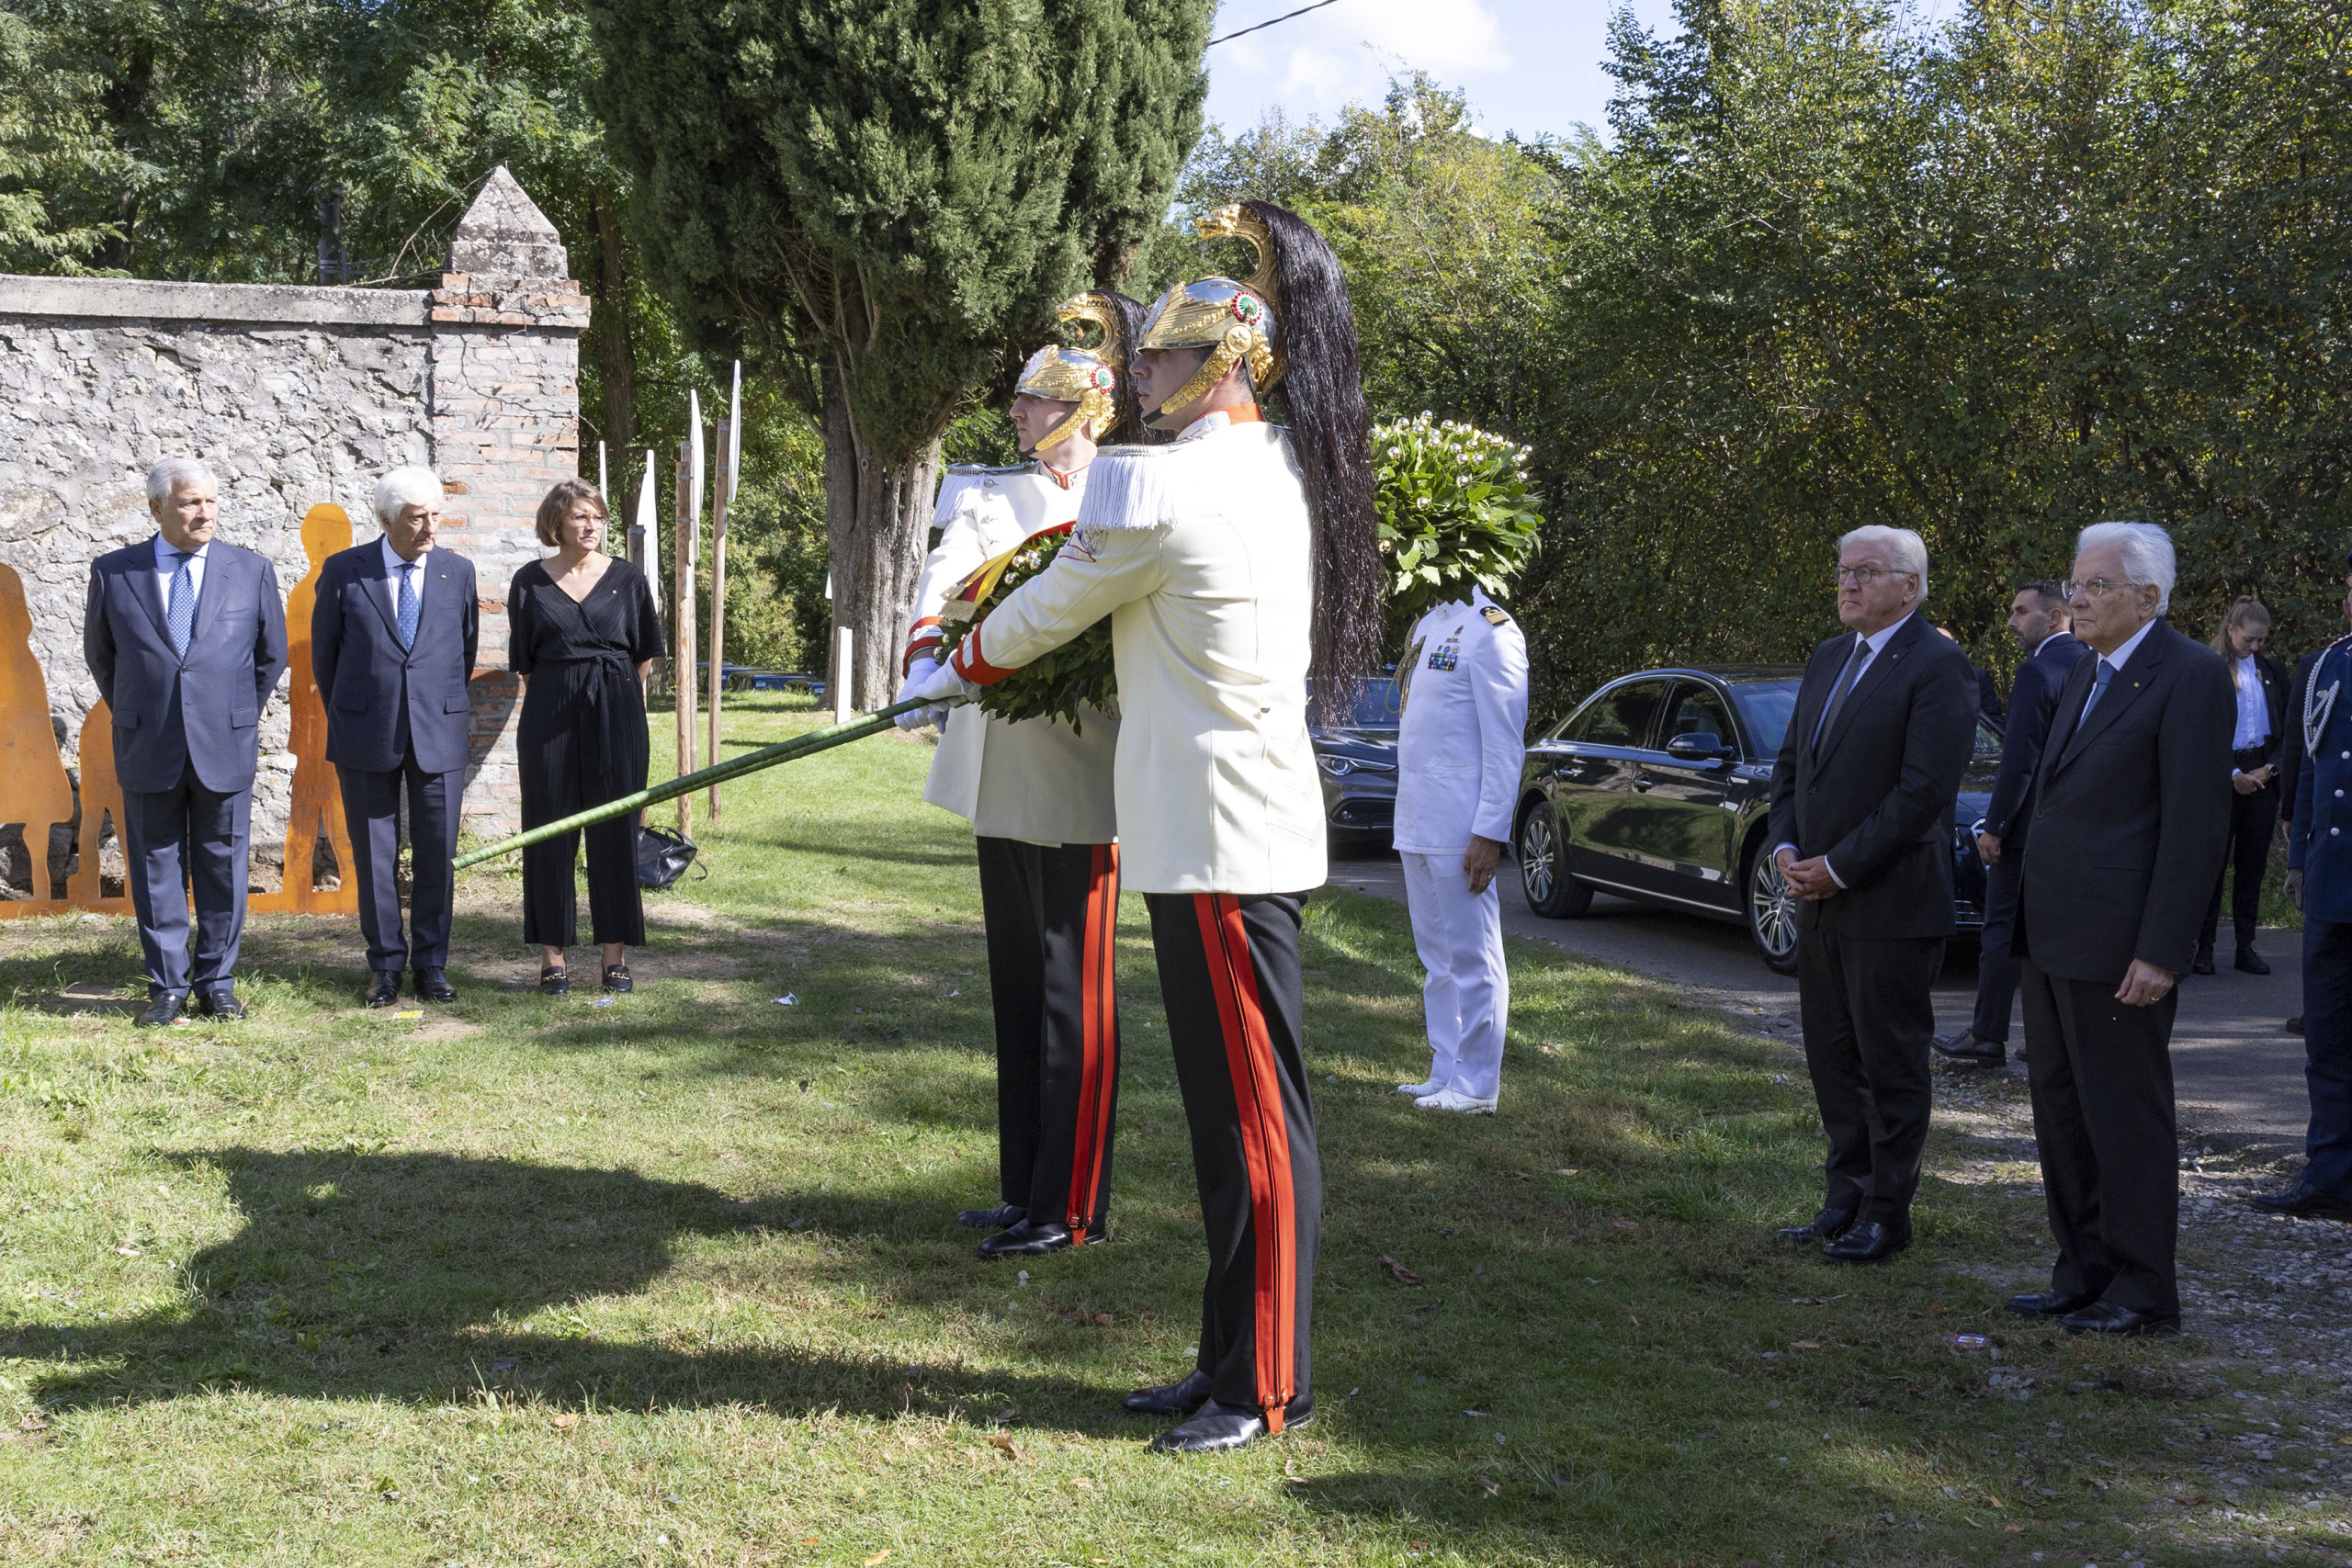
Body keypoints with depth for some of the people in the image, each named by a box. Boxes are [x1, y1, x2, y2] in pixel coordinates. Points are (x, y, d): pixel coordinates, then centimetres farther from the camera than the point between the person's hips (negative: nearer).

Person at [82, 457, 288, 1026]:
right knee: (156, 869, 4)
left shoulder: (252, 571, 2)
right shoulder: (114, 572, 1)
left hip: (225, 746, 0)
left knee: (223, 867, 5)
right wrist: (133, 715, 13)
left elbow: (272, 654, 13)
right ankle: (167, 986, 13)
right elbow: (99, 653, 14)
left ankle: (217, 983, 15)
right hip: (148, 748, 0)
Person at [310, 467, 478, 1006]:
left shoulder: (458, 572, 3)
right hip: (366, 736, -1)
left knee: (437, 854, 3)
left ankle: (431, 963, 15)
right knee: (375, 855, 5)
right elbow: (324, 653, 8)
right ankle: (385, 964, 16)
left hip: (438, 733, 1)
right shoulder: (343, 572, -2)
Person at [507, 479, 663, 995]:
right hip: (550, 715, 0)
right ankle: (552, 953, 9)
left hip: (616, 718, 0)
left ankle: (615, 953, 8)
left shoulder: (626, 579, 5)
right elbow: (524, 662, 9)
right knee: (550, 829, 2)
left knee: (615, 830, 2)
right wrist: (555, 701, 3)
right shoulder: (530, 582, 5)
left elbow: (643, 656, 9)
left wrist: (627, 712, 7)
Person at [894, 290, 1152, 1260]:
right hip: (1002, 783, 6)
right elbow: (949, 577, -5)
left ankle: (1068, 1206, 4)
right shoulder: (989, 494, 12)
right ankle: (1024, 1189, 23)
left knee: (1072, 994, -2)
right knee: (1017, 987, 13)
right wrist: (923, 665, -23)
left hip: (1079, 785, -6)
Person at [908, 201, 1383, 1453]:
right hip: (1261, 822, 9)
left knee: (1251, 1110, -4)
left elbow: (1051, 609, -2)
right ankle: (1231, 1362, 21)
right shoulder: (1284, 472, 12)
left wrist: (959, 670, 17)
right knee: (1235, 1103, 13)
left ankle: (1267, 1387, 4)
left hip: (1220, 843, -9)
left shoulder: (1161, 484, -15)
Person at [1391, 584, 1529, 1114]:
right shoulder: (1427, 625, 16)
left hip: (1459, 830, -9)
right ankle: (1446, 1074, 22)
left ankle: (1475, 1087, 0)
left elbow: (1505, 744, -15)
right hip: (1417, 826, 9)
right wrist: (1409, 823, 16)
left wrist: (1489, 834, -19)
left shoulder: (1490, 630, -12)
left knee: (1472, 957, -4)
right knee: (1437, 957, 14)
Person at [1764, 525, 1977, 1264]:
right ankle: (1846, 1199, 22)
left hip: (1890, 900, -8)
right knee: (1833, 1059, 13)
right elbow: (1791, 762, 18)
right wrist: (1785, 846, 1)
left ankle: (1886, 1214, 9)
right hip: (1820, 898, 8)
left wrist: (1839, 866, -17)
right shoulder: (1829, 658, 14)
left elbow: (1925, 789, -19)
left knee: (1890, 1063, 1)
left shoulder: (1937, 666, -12)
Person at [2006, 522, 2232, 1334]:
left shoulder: (2190, 676, -12)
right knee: (2060, 1110, 13)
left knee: (2126, 1116, -1)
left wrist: (2160, 953, -20)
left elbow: (2196, 824, -17)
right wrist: (2028, 922, 17)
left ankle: (2145, 1291, 9)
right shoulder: (2087, 673, 16)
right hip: (2052, 936, 9)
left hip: (2120, 944, -9)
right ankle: (2085, 1275, 23)